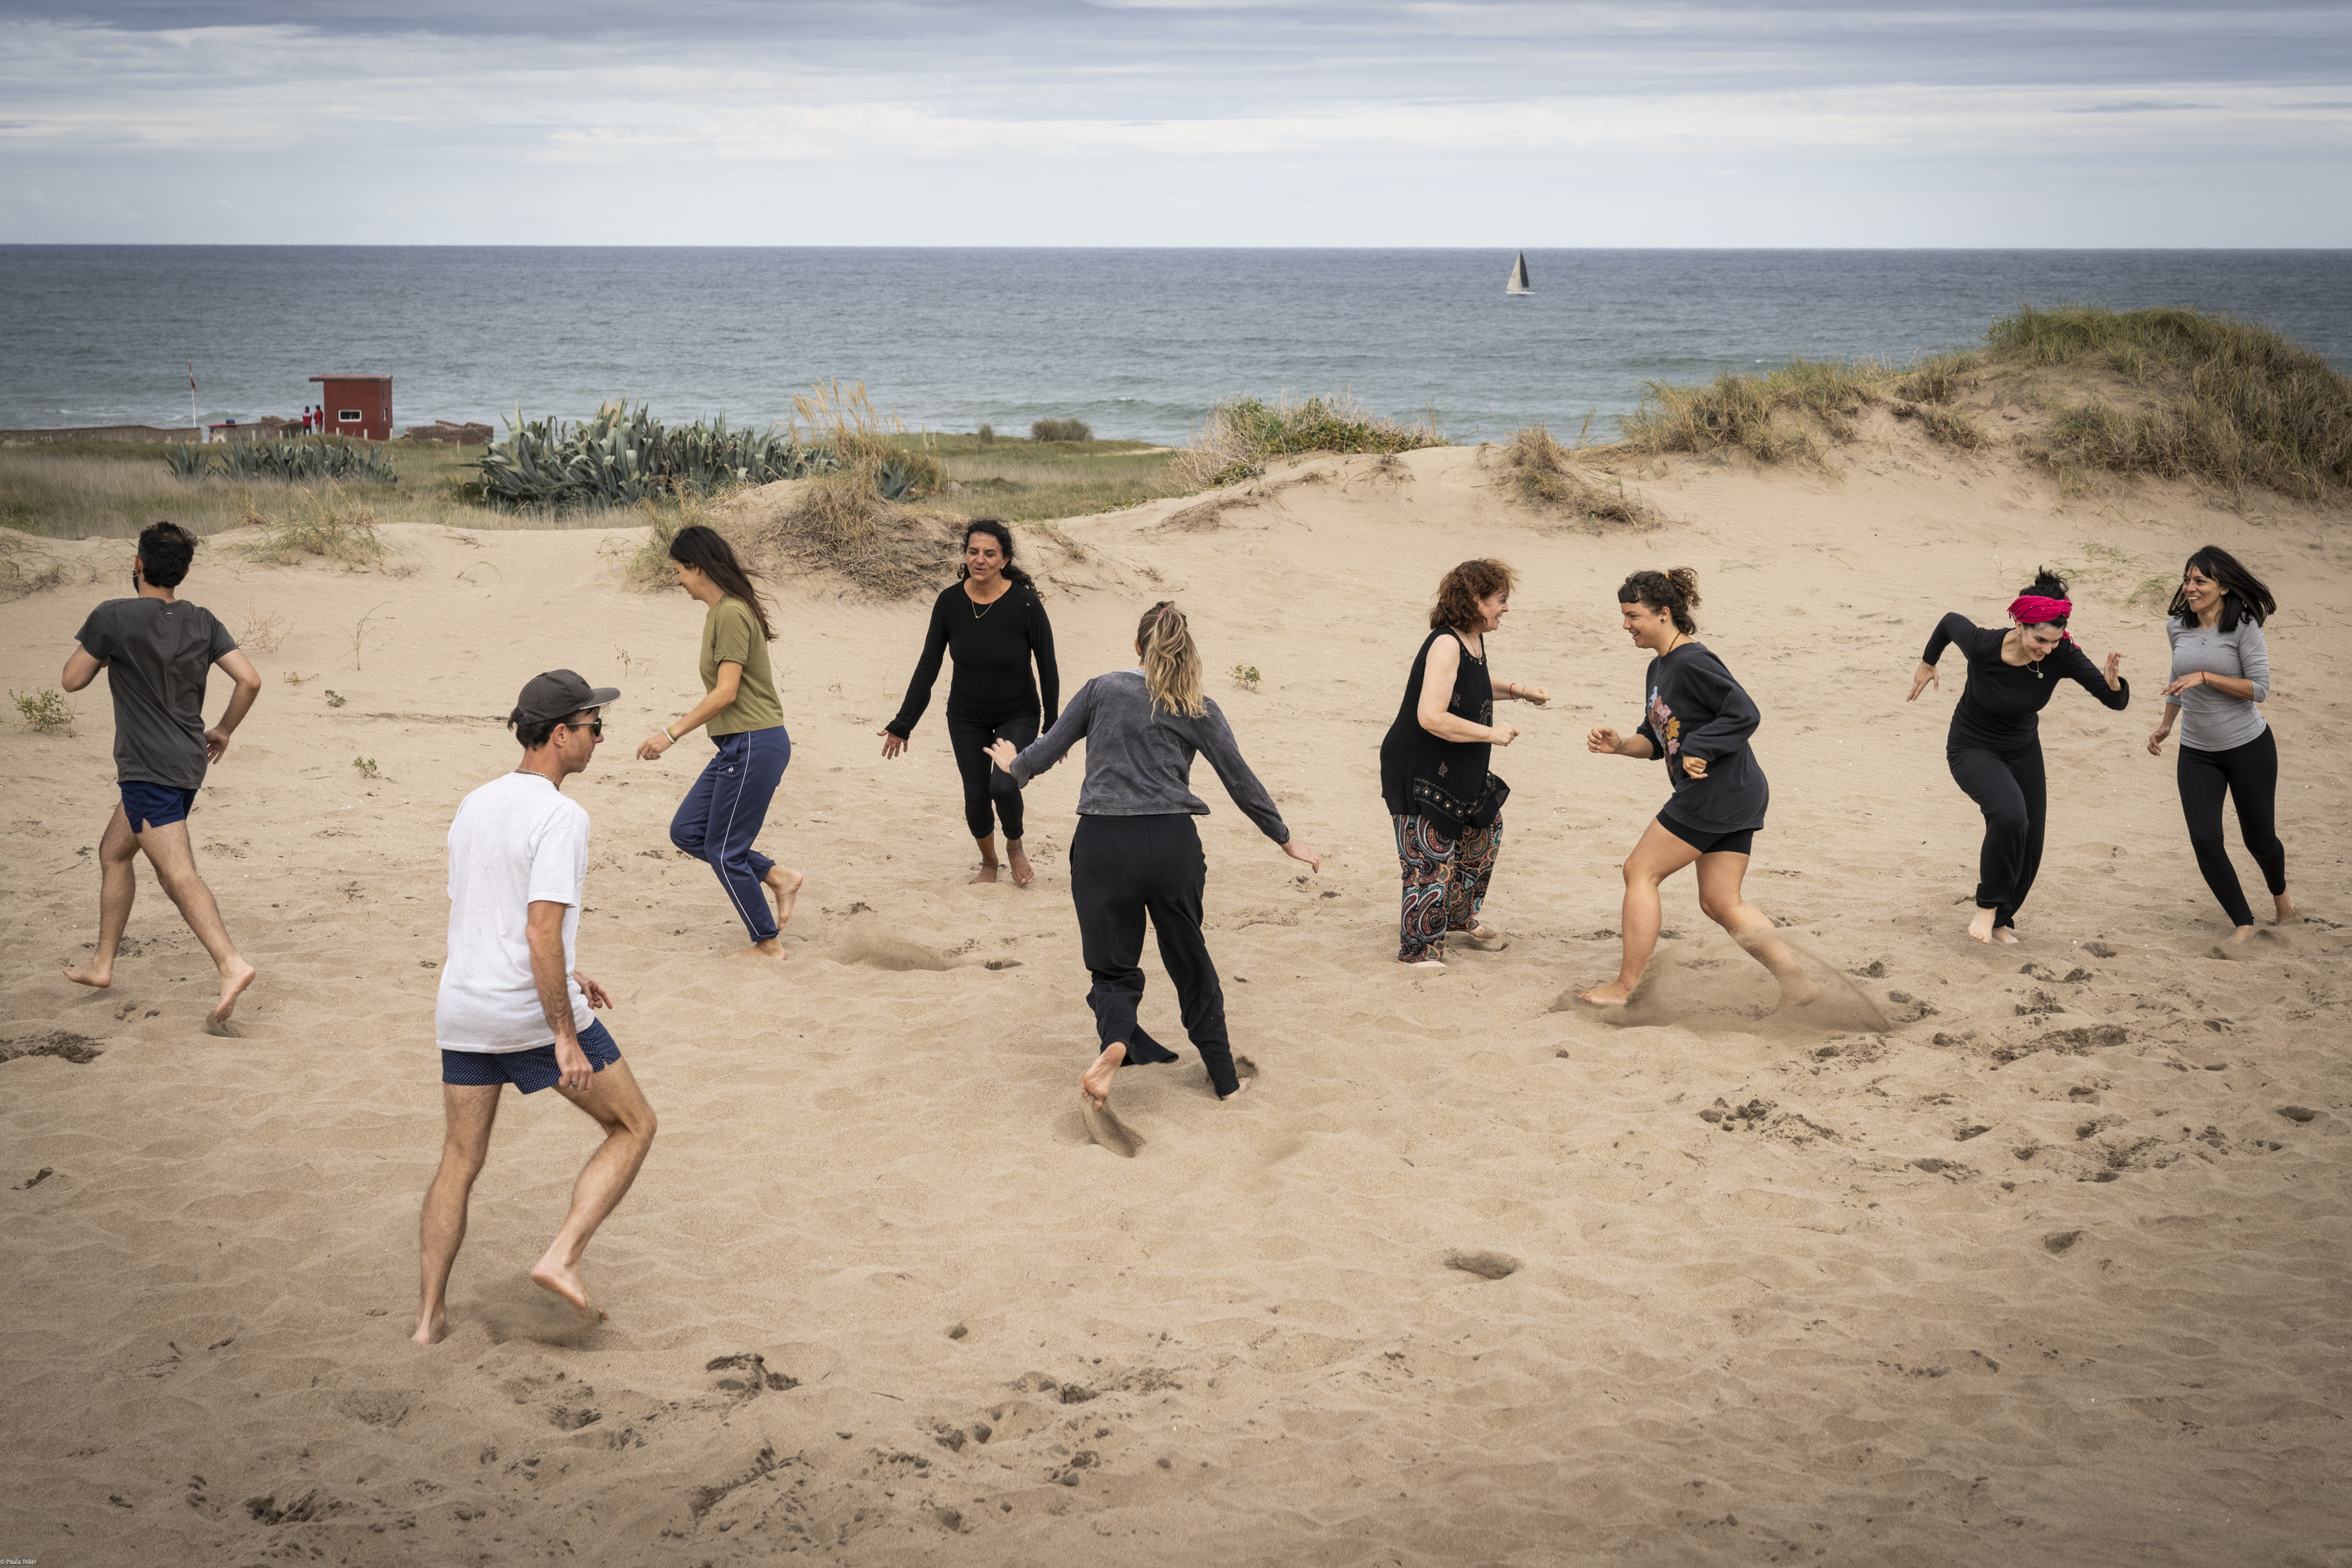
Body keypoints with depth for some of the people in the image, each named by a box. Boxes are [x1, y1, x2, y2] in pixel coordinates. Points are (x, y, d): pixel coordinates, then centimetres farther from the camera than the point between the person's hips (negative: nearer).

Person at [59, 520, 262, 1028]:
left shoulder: (112, 617, -10)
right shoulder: (202, 622, 4)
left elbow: (72, 680, -1)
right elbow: (250, 680, -2)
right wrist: (223, 731, 12)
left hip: (148, 769, -8)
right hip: (188, 761, 8)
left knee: (177, 872, -17)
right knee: (113, 851, 24)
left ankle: (231, 964, -33)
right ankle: (102, 963, 31)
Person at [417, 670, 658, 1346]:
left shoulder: (475, 805, 10)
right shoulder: (560, 817, -15)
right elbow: (543, 932, -22)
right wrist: (566, 1036, -18)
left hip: (464, 1010, 7)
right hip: (535, 1014, -7)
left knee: (459, 1162, 17)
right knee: (634, 1126, 11)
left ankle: (429, 1316, 18)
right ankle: (561, 1258, 0)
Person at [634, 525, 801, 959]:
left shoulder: (731, 614, -17)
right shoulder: (721, 611, 13)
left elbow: (725, 693, -21)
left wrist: (671, 734, -19)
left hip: (754, 745, -10)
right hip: (739, 745, 10)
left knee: (723, 850, -1)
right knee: (686, 831, 11)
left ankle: (768, 943, 11)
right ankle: (777, 876, 15)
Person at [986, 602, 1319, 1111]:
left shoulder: (1101, 689, 8)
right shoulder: (1198, 710, 7)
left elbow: (1046, 751, 9)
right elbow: (1241, 783, 8)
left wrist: (1014, 765, 31)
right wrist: (1287, 841, 19)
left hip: (1102, 842, 0)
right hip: (1172, 844, 0)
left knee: (1113, 966, 11)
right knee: (1189, 960, 19)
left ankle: (1116, 1041, -21)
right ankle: (1224, 1076, 25)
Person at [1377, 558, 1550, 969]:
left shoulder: (1473, 640, 4)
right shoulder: (1445, 645, -26)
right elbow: (1431, 716, -34)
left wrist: (1516, 690, 13)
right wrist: (1492, 734, -25)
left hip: (1456, 772, 10)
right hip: (1419, 775, -10)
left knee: (1486, 828, 23)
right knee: (1434, 859, -4)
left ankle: (1461, 919, 39)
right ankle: (1417, 948, 13)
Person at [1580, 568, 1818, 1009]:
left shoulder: (1692, 662, -15)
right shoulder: (1659, 668, 16)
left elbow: (1745, 713, -20)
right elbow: (1659, 740, 21)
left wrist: (1697, 750, -21)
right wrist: (1619, 746, 4)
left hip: (1718, 792, -10)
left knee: (1640, 871, -1)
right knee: (1720, 903, 11)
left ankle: (1624, 987, 4)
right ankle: (1797, 981, 10)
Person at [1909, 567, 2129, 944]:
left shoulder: (2061, 655, -23)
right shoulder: (1982, 645, -29)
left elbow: (2117, 701, -22)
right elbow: (1950, 622, -6)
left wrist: (2113, 684, -45)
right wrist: (1927, 664, 9)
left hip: (2022, 750, 4)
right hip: (1973, 750, -4)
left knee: (2029, 846, 5)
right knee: (2010, 814, -31)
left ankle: (2002, 919, 32)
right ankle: (1988, 905, -11)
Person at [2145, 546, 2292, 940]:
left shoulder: (2244, 626, -13)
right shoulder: (2178, 627, 2)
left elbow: (2259, 689, -17)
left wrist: (2205, 677, -24)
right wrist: (2166, 724, 23)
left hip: (2249, 748, -4)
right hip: (2197, 754, 4)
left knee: (2259, 837, 9)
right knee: (2205, 840, -11)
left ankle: (2279, 892, 43)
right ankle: (2243, 922, 4)